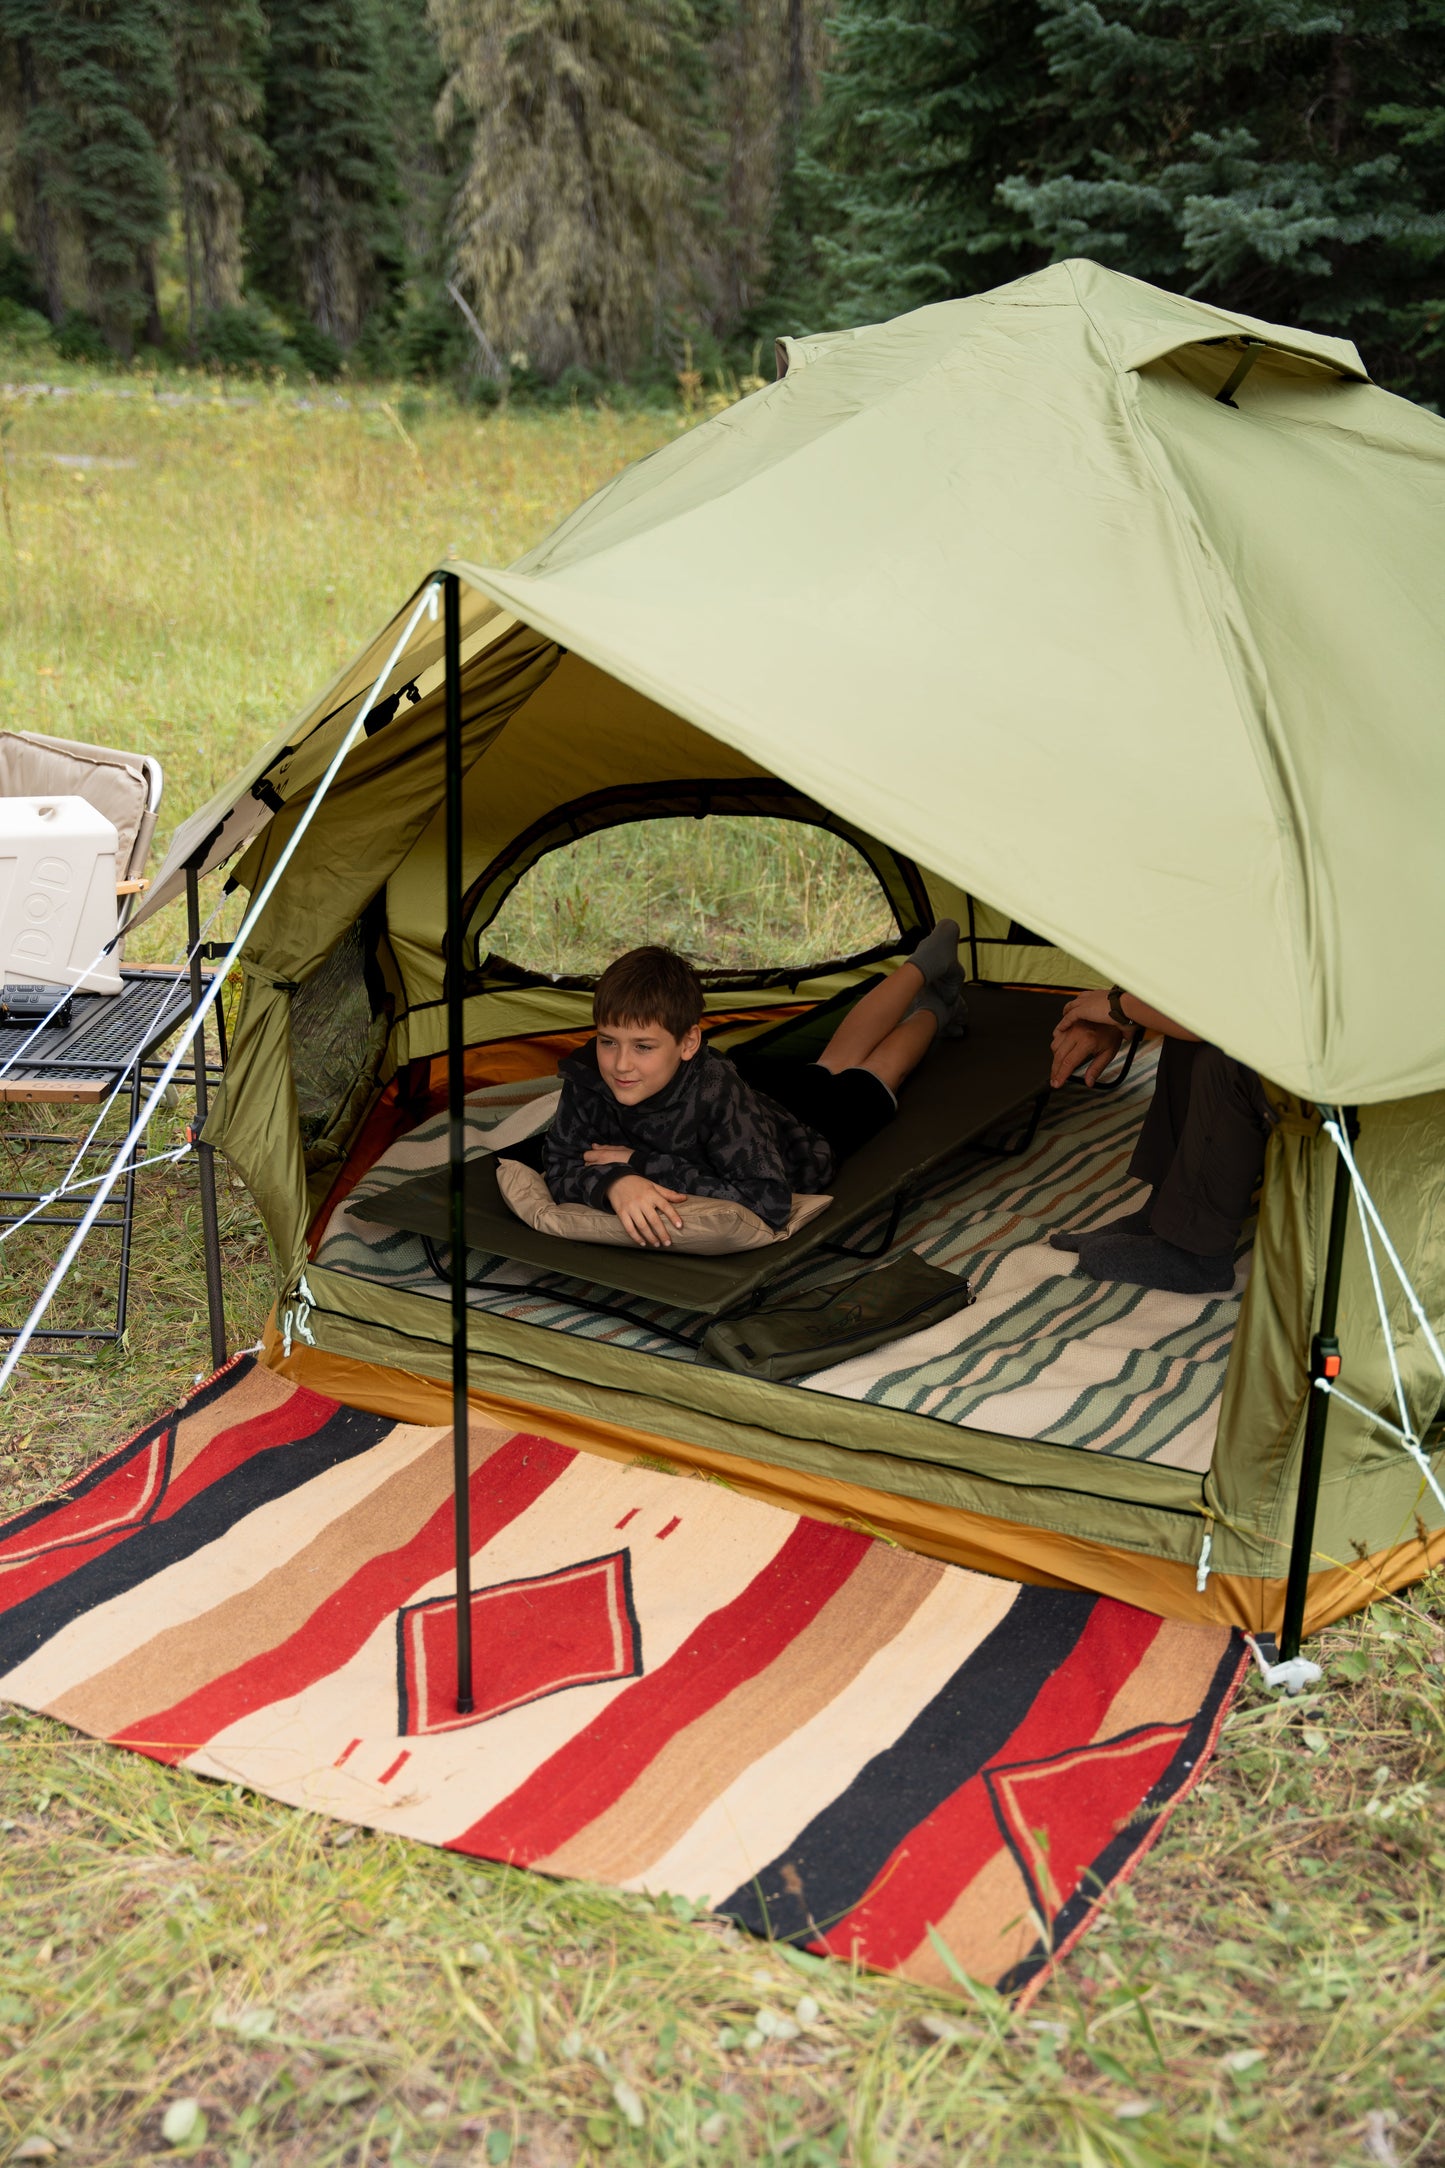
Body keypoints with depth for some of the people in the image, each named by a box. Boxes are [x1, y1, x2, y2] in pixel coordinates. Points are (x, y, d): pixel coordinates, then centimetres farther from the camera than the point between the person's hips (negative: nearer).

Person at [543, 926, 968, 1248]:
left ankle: (931, 1013, 60)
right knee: (827, 1068, 33)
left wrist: (646, 1167, -51)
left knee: (863, 1080, 29)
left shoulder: (715, 1091, -51)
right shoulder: (587, 1074, -38)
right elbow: (559, 1168, -31)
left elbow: (769, 1201, -53)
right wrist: (614, 1182, -55)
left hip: (805, 1133, -4)